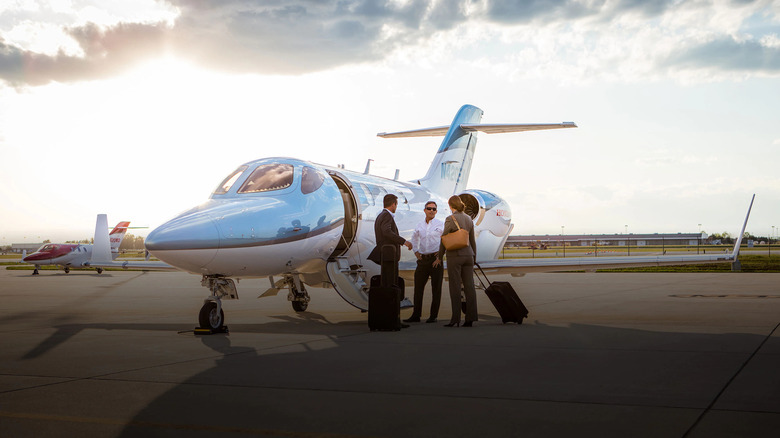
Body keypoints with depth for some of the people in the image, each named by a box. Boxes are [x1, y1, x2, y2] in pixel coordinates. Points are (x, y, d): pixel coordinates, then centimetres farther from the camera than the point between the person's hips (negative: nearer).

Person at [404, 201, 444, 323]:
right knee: (418, 286, 3)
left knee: (436, 288, -1)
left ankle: (433, 316, 4)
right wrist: (416, 251, 16)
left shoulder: (440, 225, 0)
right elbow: (414, 238, 29)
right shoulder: (420, 225, 12)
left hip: (436, 258, -4)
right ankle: (416, 315, 9)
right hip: (423, 259, 4)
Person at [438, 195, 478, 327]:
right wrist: (474, 256, 23)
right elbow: (472, 240, 15)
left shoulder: (450, 219, -9)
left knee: (455, 287, -2)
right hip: (468, 254, 5)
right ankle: (470, 318, 3)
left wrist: (440, 257, 3)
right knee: (469, 286, 4)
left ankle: (455, 319, -2)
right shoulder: (468, 219, 9)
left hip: (455, 255, -5)